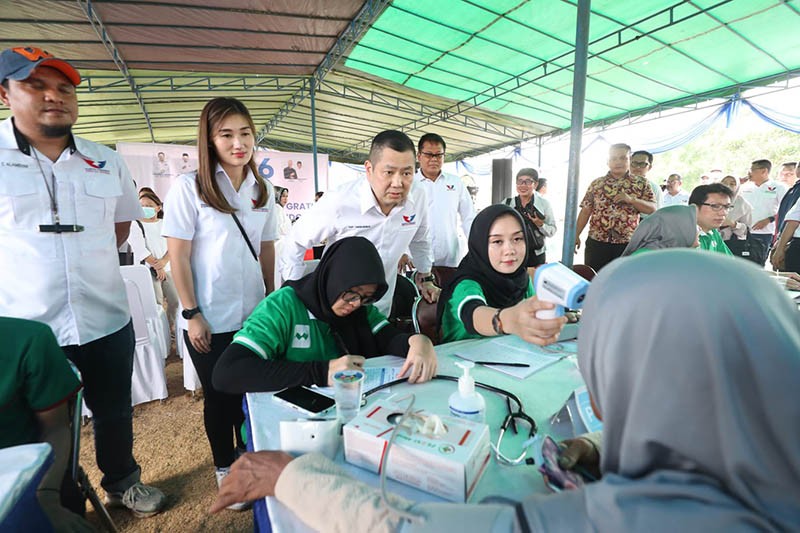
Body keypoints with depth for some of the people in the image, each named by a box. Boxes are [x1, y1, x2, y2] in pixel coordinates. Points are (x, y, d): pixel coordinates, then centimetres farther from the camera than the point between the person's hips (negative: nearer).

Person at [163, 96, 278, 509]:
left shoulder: (261, 190, 5)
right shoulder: (189, 187, -9)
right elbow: (177, 255, -9)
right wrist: (192, 314, -11)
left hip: (254, 315, 4)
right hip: (209, 319, -4)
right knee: (219, 397, 13)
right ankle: (224, 468, 37)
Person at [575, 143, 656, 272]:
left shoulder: (641, 183, 6)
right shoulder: (596, 183, 7)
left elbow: (652, 209, 0)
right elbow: (585, 211, 5)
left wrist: (631, 199, -16)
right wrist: (576, 235, -2)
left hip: (627, 244, 0)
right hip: (596, 243, 0)